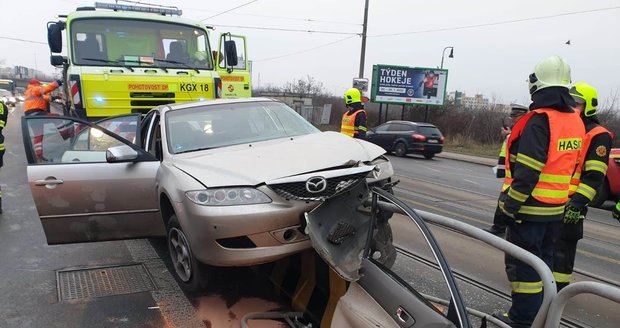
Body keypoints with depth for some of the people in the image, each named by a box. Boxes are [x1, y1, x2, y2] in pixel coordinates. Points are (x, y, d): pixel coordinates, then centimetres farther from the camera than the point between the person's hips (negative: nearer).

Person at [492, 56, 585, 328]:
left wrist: (510, 203, -17)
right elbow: (566, 165, 14)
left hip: (530, 208, -8)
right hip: (556, 208, 8)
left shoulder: (540, 120, -18)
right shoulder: (575, 121, 8)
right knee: (542, 261, 18)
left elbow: (527, 170, -23)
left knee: (522, 263, 2)